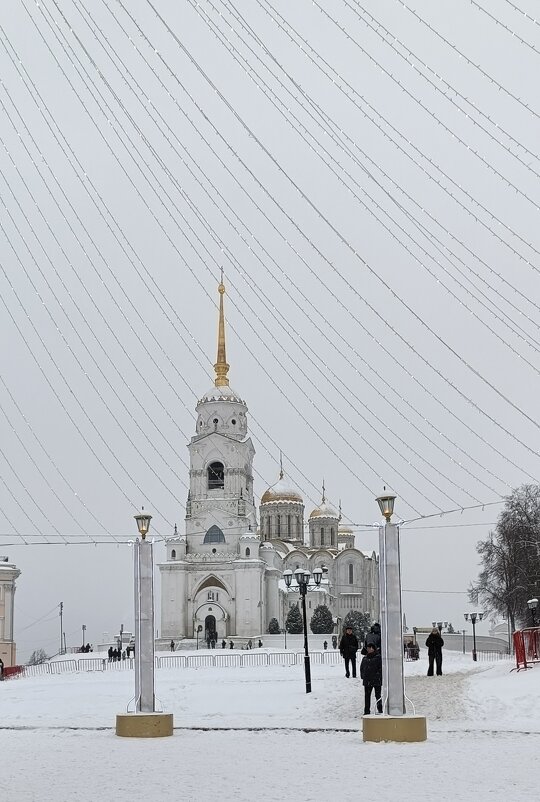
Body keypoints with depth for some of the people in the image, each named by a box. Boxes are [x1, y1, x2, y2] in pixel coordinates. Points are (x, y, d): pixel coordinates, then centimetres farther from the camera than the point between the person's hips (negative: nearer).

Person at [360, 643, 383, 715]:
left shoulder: (378, 657, -6)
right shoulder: (365, 658, 10)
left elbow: (381, 668, -9)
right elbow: (362, 668, 19)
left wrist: (378, 675, -14)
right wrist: (362, 676, 9)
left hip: (377, 680, -5)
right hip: (367, 680, 5)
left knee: (378, 695, 4)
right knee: (367, 695, 7)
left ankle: (380, 710, 13)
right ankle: (367, 711, 14)